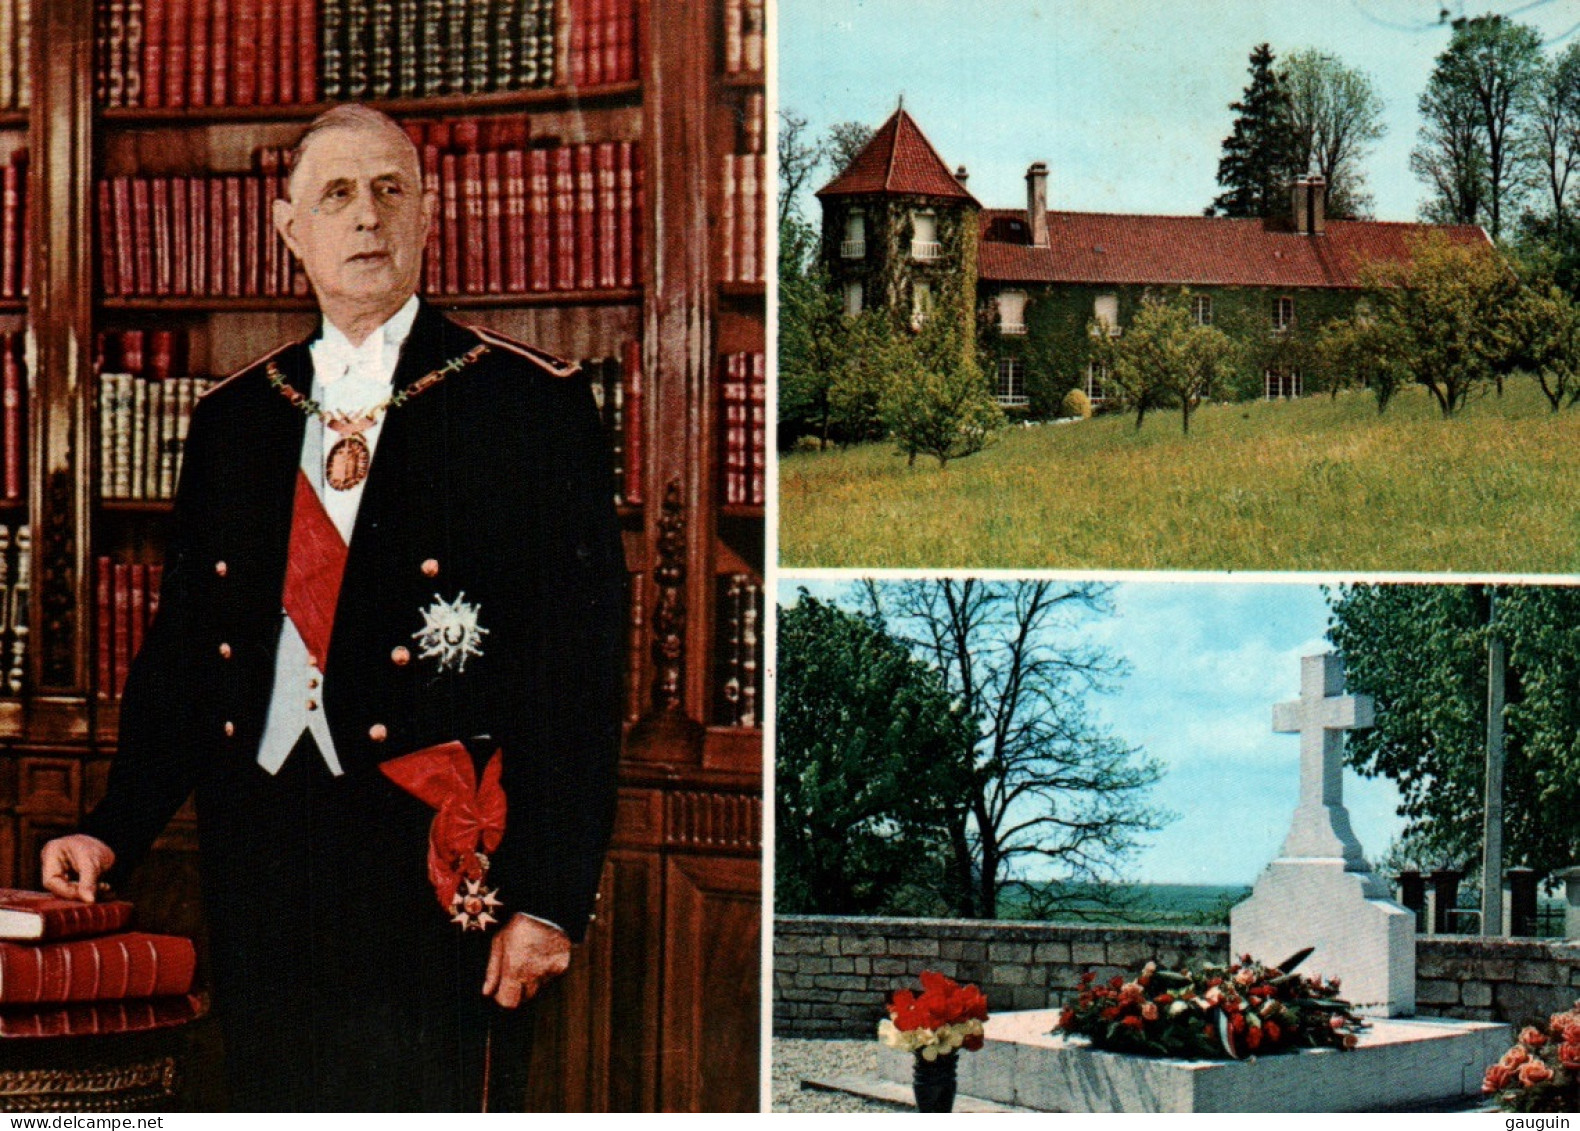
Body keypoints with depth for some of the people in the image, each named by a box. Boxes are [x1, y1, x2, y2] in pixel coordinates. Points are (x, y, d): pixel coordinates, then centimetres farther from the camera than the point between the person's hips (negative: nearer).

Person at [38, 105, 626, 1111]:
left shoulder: (533, 405, 0)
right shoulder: (232, 420, 15)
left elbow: (583, 660, -5)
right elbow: (184, 643, 18)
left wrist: (553, 896, -11)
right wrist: (113, 832, 6)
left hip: (442, 872, -4)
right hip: (261, 869, 5)